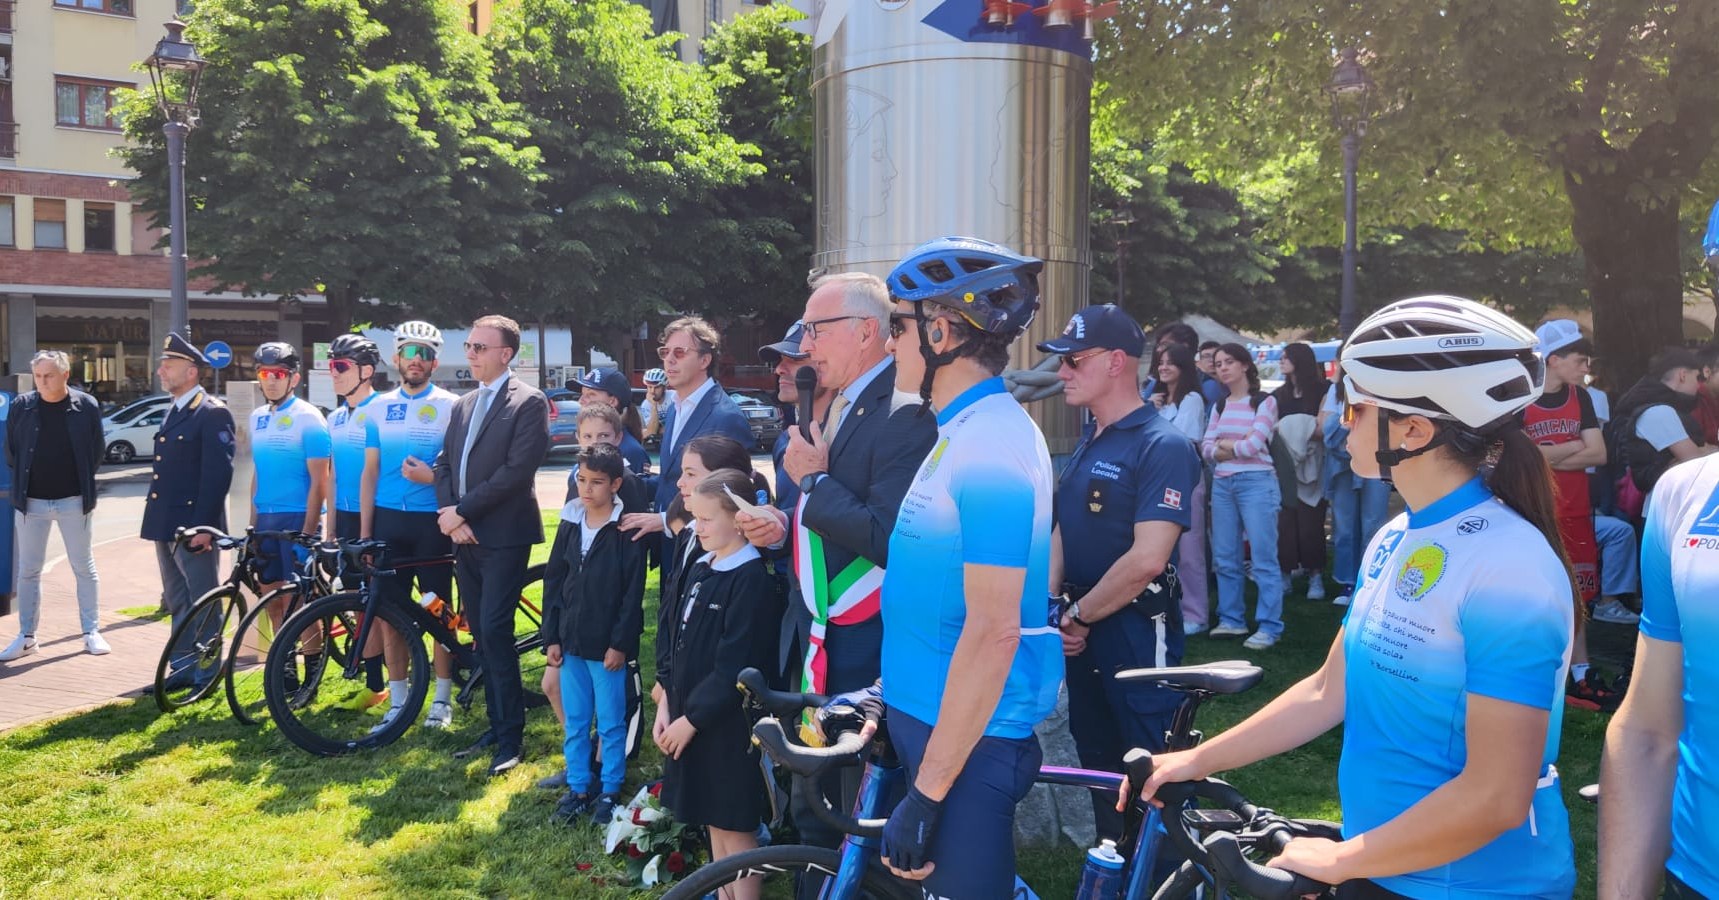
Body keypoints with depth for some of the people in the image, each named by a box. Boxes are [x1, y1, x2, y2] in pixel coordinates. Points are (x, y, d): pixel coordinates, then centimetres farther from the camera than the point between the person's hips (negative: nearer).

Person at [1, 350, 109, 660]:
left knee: (84, 568, 6)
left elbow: (97, 450, 4)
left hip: (73, 500, -1)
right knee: (28, 571, 8)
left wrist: (84, 483, 3)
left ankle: (92, 632, 15)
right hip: (31, 501, 2)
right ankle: (26, 637, 17)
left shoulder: (86, 406, -6)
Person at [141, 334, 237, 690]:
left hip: (193, 525, -9)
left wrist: (203, 526, -22)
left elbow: (218, 473, -18)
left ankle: (207, 674, 8)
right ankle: (182, 668, 25)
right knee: (177, 602, 16)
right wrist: (156, 519, 16)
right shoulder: (173, 412, 16)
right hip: (166, 524, 9)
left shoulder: (212, 413, -13)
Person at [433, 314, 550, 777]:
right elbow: (444, 464, 13)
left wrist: (461, 511, -15)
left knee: (494, 631, -11)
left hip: (503, 535, -7)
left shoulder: (529, 402, -7)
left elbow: (517, 470, -16)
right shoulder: (463, 405, 16)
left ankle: (511, 736, -2)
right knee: (481, 634, 11)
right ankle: (496, 725, 21)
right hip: (464, 535, 7)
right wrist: (449, 514, -4)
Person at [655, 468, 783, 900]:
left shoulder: (752, 579, -18)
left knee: (735, 828, 4)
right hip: (690, 718, 8)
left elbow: (734, 668, -21)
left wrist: (691, 718, -16)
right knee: (713, 823, 19)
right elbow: (675, 644, 11)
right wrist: (666, 704, 3)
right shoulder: (700, 569, 8)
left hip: (728, 725, -8)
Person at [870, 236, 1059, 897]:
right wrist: (894, 697, 22)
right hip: (933, 719, 9)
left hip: (966, 741, -9)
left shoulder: (991, 447, -21)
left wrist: (927, 792, -23)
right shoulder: (964, 431, 10)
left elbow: (994, 632, -25)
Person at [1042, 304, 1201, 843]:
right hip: (1084, 632, 9)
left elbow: (1146, 560, -24)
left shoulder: (1163, 446, -17)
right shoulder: (1088, 442, 11)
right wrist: (1053, 607, -3)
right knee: (1096, 761, 19)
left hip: (1136, 633, -9)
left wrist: (1079, 614, -14)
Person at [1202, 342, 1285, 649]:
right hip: (1222, 484, 6)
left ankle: (1269, 627, -3)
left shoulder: (1265, 401, -1)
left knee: (1263, 558, -6)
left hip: (1257, 483, -6)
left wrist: (1223, 443, 1)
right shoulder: (1219, 406, 15)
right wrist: (1237, 446, -11)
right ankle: (1231, 620, 18)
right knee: (1225, 557, 8)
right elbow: (1206, 448, 4)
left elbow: (1254, 445, -13)